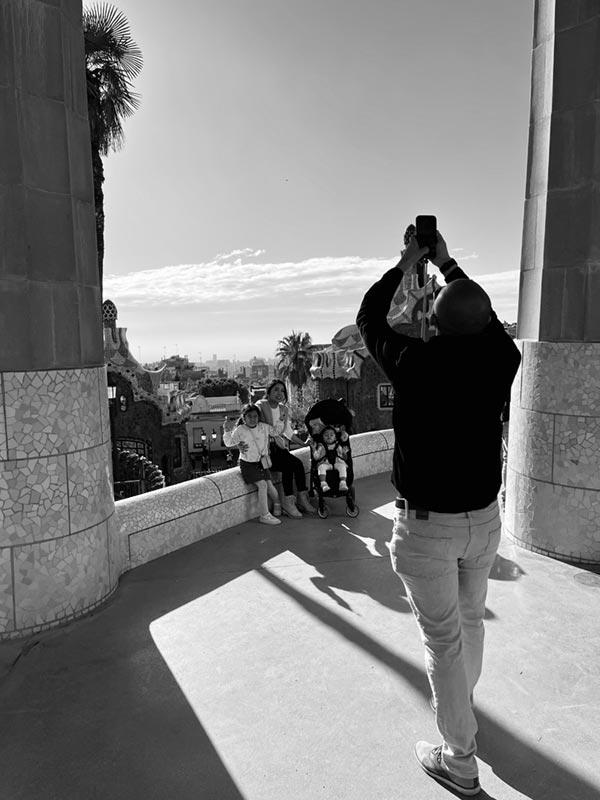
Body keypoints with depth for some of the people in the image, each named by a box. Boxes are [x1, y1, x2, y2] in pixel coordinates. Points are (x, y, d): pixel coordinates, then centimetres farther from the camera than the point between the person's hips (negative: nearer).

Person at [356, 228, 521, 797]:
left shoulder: (413, 362, -20)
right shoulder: (500, 360, -10)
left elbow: (368, 320, -2)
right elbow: (484, 320, 13)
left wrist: (404, 266, 11)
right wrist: (448, 265, 22)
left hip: (426, 526, -5)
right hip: (483, 518, 5)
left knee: (443, 641, 9)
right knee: (470, 619, 26)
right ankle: (459, 702, 52)